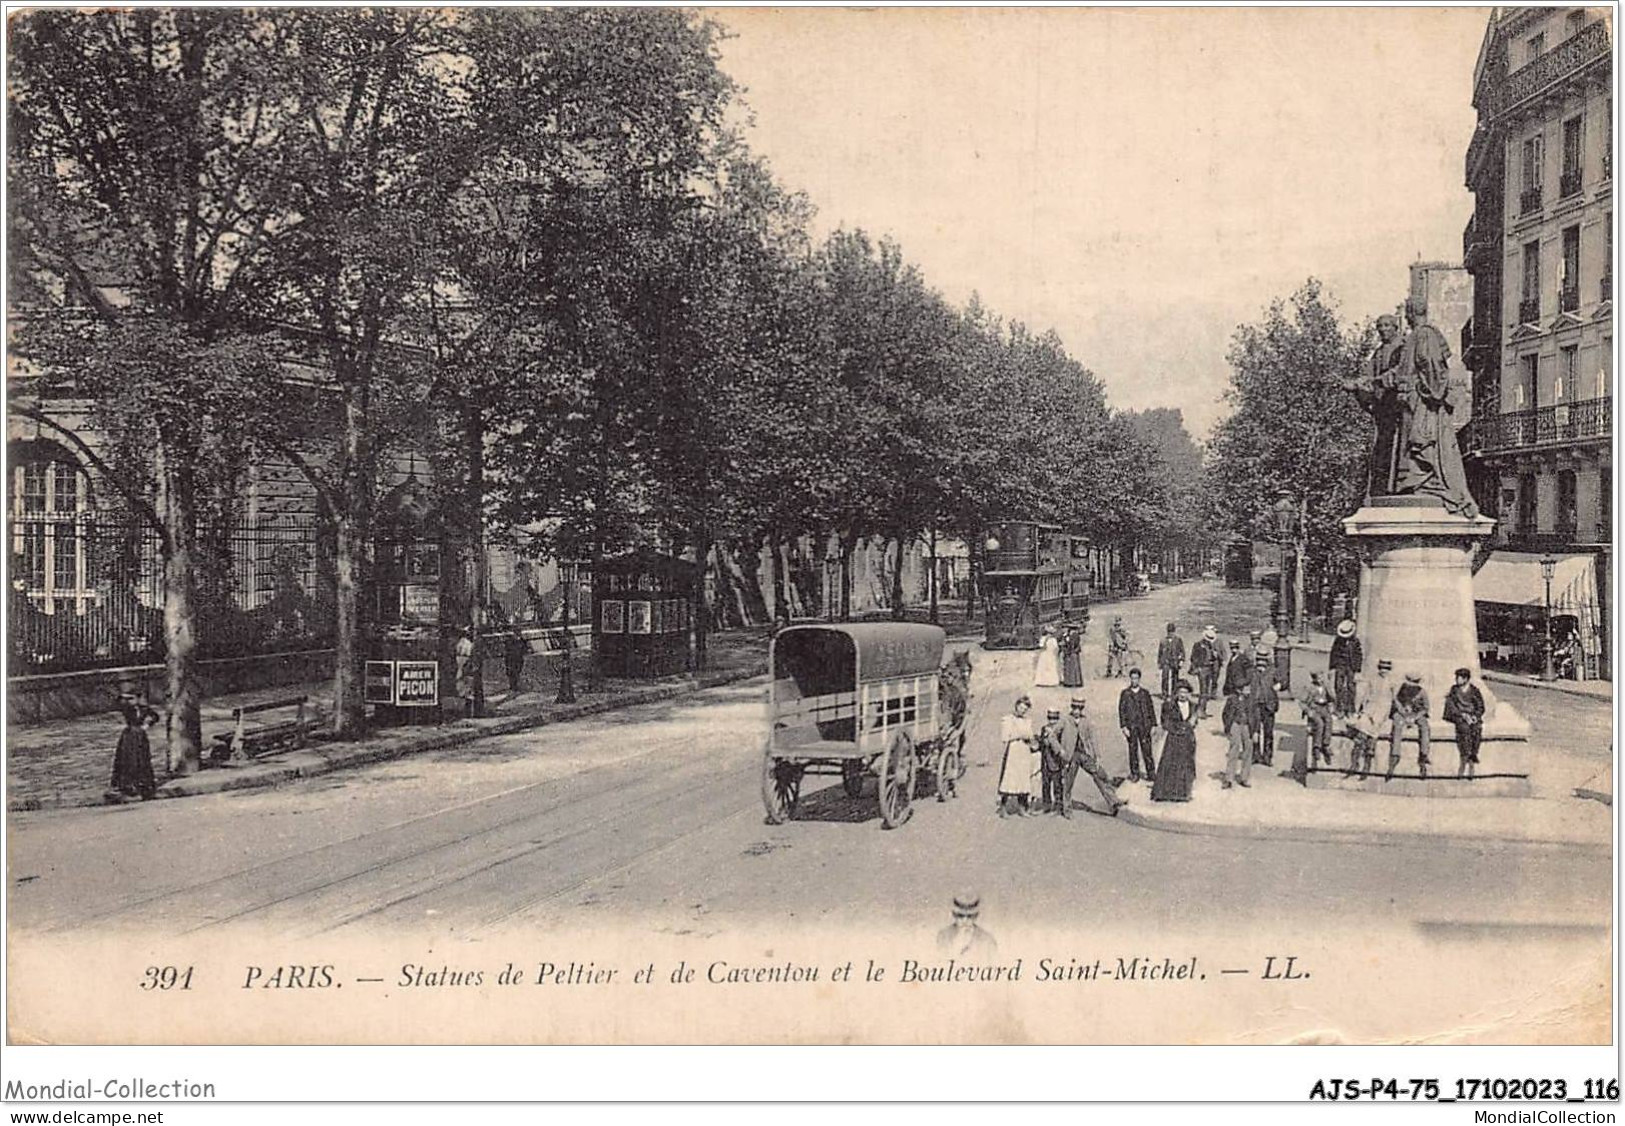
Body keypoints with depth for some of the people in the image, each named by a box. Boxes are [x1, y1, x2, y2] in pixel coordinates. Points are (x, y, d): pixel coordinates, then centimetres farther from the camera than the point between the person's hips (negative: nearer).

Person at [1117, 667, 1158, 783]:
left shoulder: (1145, 693, 7)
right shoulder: (1125, 694, 3)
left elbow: (1151, 709, 10)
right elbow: (1122, 711, 1)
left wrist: (1153, 725, 5)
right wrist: (1124, 727, -6)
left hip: (1144, 726, 1)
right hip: (1131, 726, 0)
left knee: (1147, 750, -1)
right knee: (1133, 750, 3)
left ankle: (1151, 773, 6)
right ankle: (1134, 774, 11)